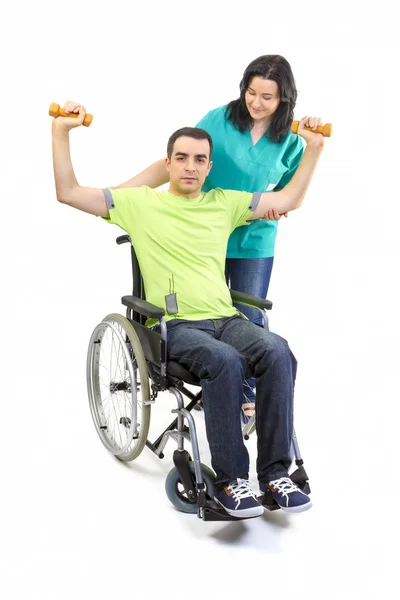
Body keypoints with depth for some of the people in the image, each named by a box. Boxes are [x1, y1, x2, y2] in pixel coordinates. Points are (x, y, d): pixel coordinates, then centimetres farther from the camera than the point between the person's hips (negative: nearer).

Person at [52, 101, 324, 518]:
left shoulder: (225, 203, 20)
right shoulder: (140, 202, 10)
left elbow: (289, 199, 25)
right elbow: (68, 193, 5)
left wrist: (314, 147, 19)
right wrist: (61, 131, -1)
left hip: (225, 319, 4)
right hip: (173, 325, -3)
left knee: (276, 351, -30)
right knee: (224, 360, -36)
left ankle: (275, 472, -23)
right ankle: (230, 480, -26)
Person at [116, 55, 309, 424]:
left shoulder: (290, 143, -4)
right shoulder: (220, 119, -10)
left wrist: (274, 207, -17)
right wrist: (119, 191, -20)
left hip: (255, 244, 1)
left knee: (249, 319, 6)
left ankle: (245, 394, 26)